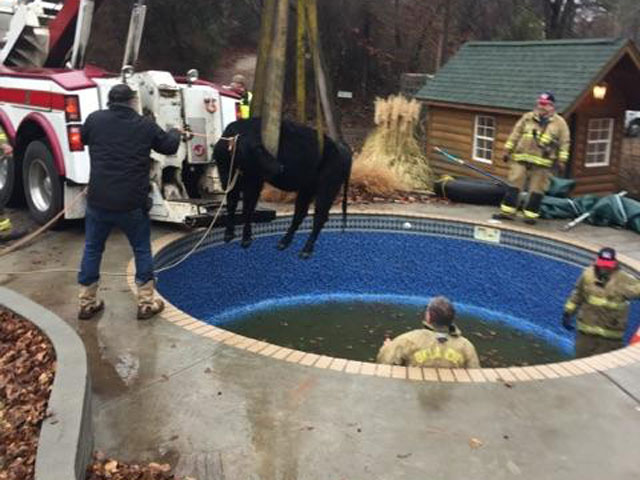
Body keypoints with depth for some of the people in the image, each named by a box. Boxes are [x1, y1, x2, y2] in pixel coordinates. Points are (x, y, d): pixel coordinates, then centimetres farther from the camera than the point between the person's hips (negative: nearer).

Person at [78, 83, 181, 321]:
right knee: (142, 250, 14)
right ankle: (146, 303, 17)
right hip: (132, 203, -1)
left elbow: (84, 138, 21)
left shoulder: (95, 119, 0)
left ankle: (87, 303, 23)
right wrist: (175, 132, 35)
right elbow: (170, 147, 13)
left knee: (92, 249, 16)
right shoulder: (145, 125, -3)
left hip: (98, 200, 2)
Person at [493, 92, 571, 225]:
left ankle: (530, 215, 9)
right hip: (521, 159, 2)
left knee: (537, 190, 1)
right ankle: (507, 212, 4)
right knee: (514, 185, -1)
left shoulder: (559, 123, 4)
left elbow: (564, 143, 3)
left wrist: (561, 161, -4)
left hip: (542, 163, -2)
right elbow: (515, 134, 12)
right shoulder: (527, 117, 10)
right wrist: (508, 150, 9)